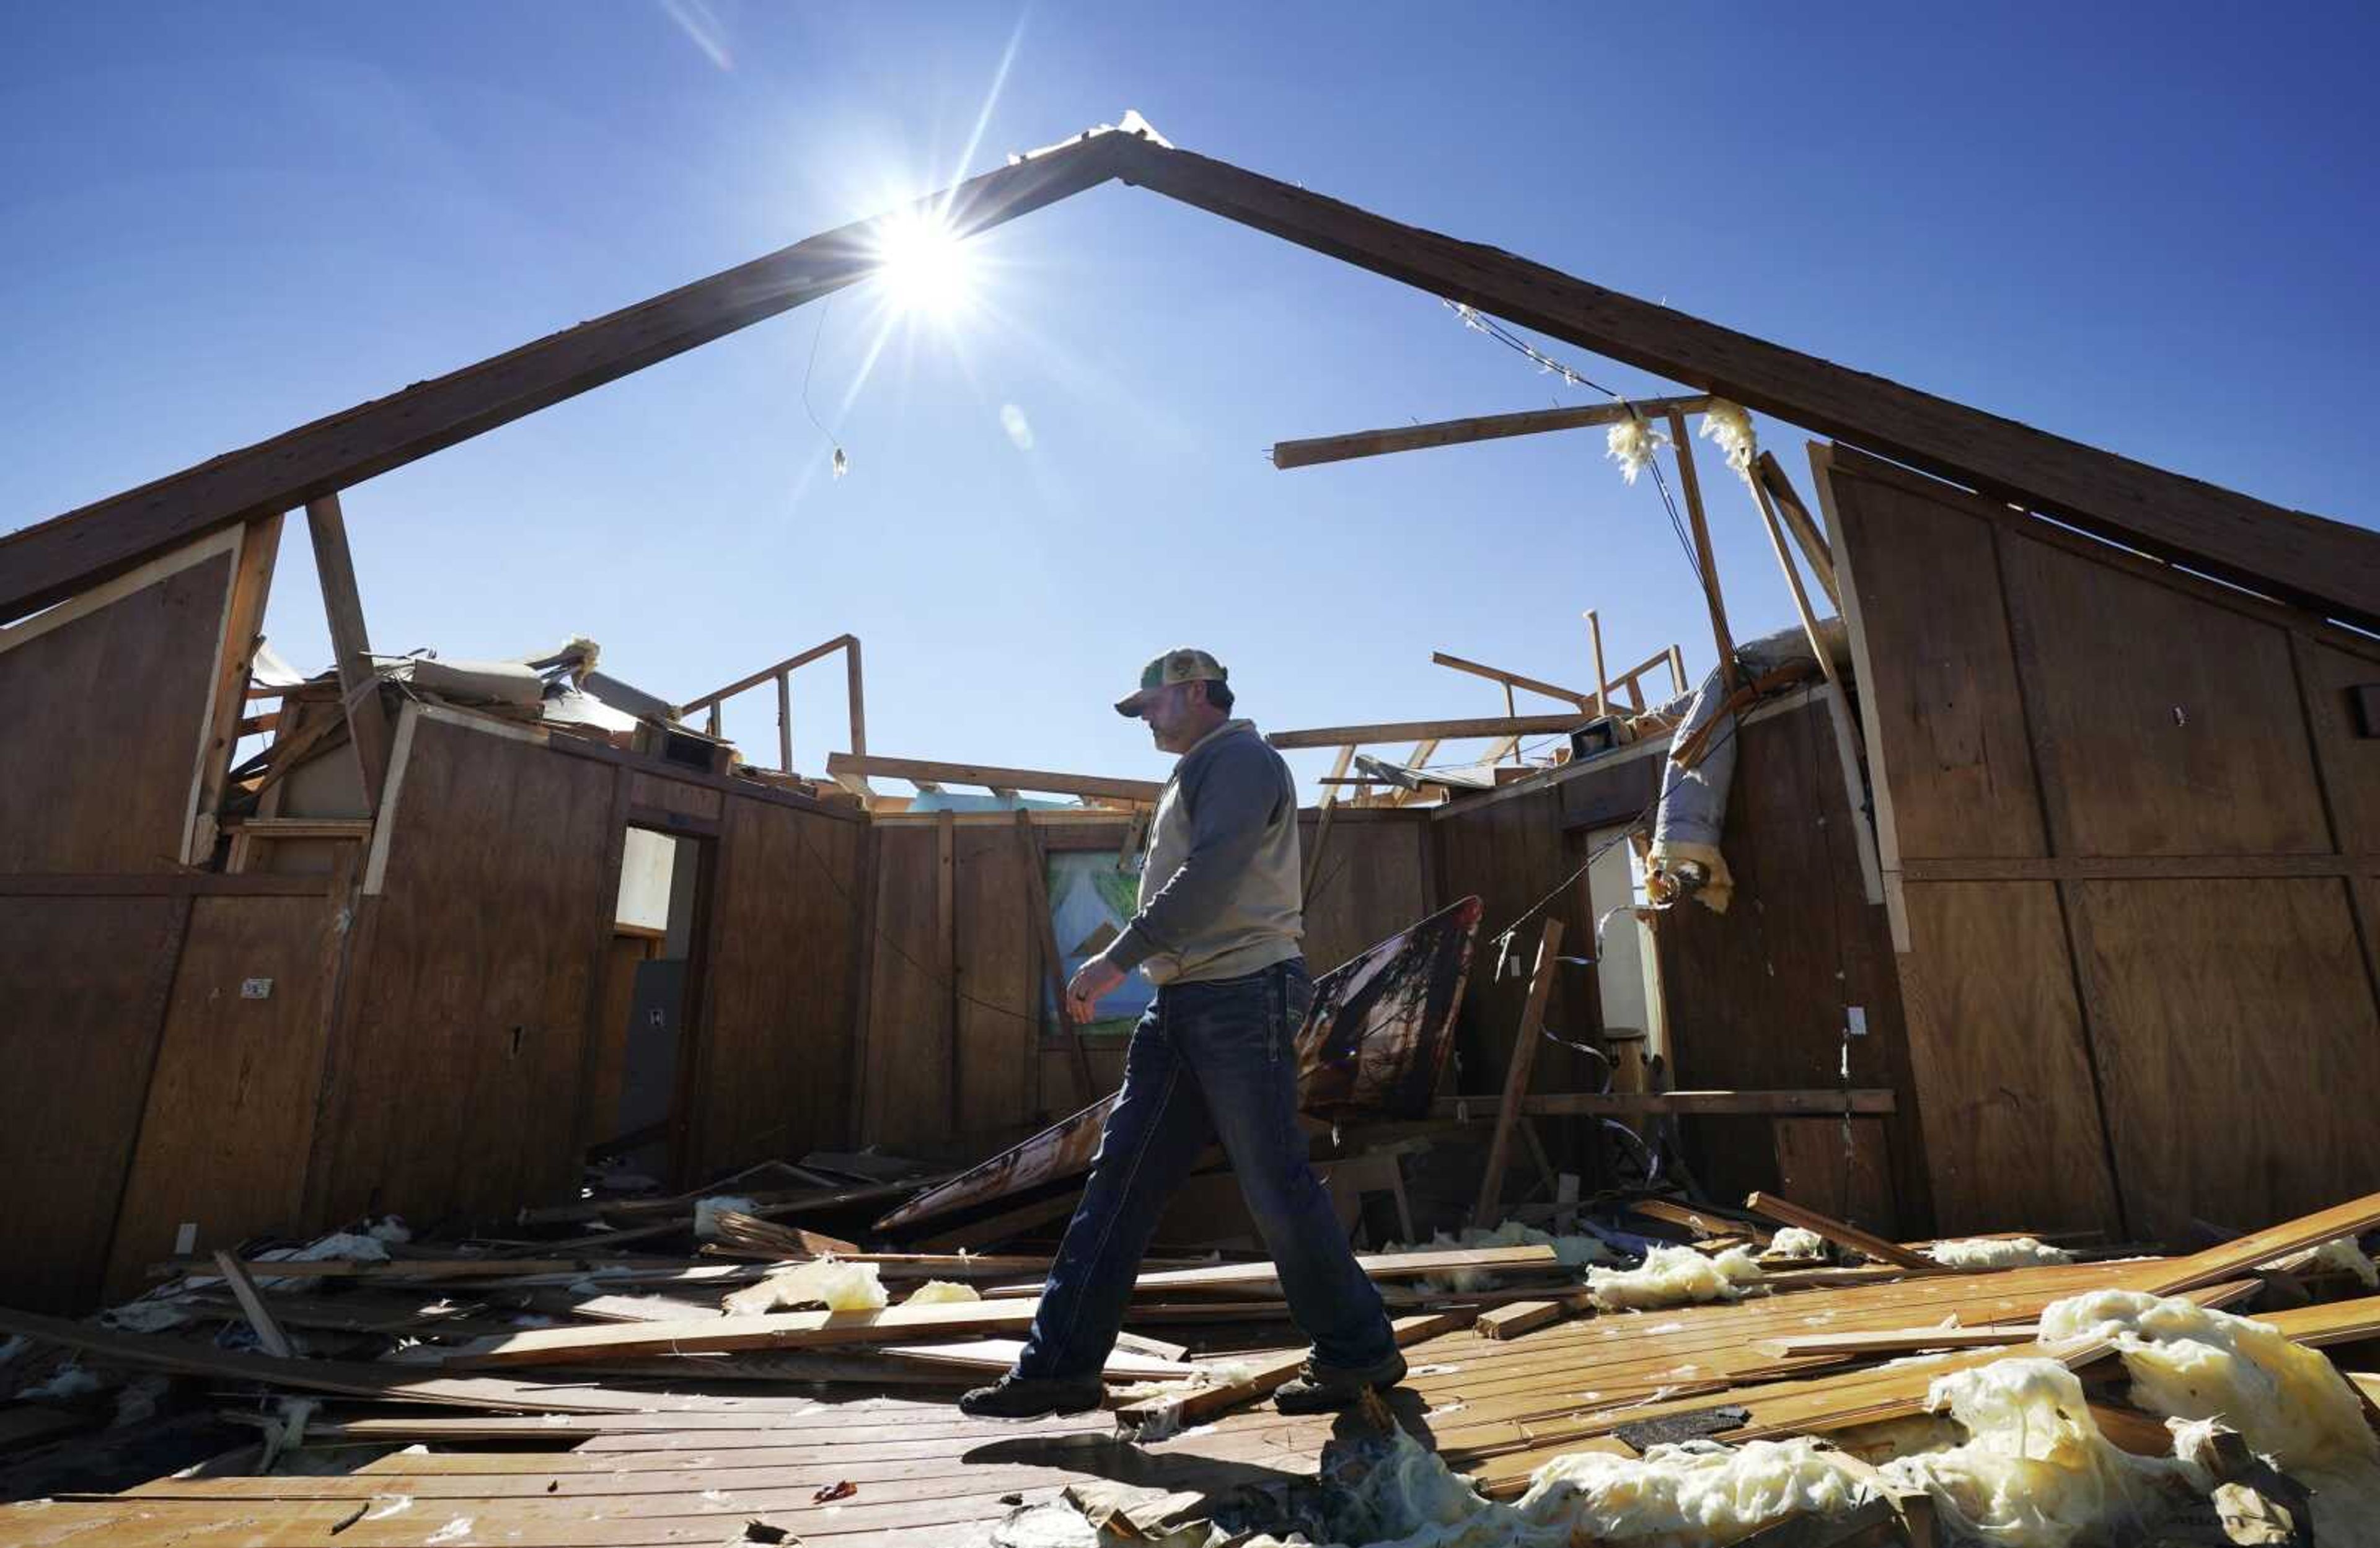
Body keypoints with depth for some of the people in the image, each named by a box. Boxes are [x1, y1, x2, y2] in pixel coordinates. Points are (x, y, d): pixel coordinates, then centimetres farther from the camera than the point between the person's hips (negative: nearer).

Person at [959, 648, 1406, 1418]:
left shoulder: (1239, 757, -7)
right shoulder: (1197, 775, 23)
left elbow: (1210, 876, -20)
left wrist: (1119, 956, -21)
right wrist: (1146, 970, 17)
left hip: (1241, 998, -9)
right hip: (1181, 1005, 9)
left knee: (1276, 1186, -1)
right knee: (1120, 1182, 6)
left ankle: (1358, 1352, 17)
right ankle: (1060, 1364, 13)